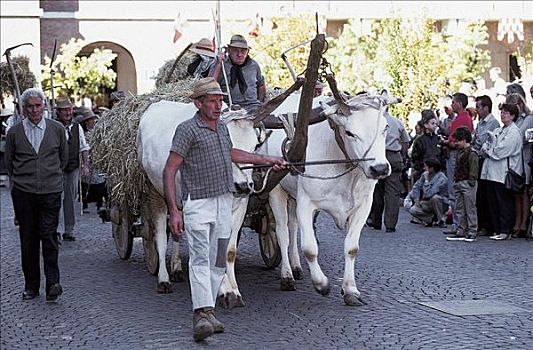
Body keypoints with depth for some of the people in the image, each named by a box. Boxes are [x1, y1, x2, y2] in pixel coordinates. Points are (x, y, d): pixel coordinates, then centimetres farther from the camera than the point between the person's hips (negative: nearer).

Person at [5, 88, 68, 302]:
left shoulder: (57, 129, 4)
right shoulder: (14, 132, 2)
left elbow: (64, 157, 18)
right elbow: (8, 161, 14)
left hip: (51, 192, -1)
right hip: (23, 193, 1)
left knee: (49, 237, -8)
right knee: (28, 240, 5)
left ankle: (53, 284, -6)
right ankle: (31, 286, 13)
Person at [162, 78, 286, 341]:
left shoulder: (222, 127, 14)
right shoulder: (188, 129, -9)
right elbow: (169, 170, -12)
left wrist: (266, 160, 38)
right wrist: (173, 211, -19)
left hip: (224, 203, 7)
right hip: (198, 204, -7)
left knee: (217, 262, 8)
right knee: (200, 258, -17)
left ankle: (208, 314, 15)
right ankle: (202, 315, -24)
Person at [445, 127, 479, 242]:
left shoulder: (471, 153, -12)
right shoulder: (460, 152, 16)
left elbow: (474, 169, -15)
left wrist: (471, 181, -18)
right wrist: (455, 179, 16)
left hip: (467, 183, -10)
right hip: (458, 183, 10)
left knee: (470, 208, -3)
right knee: (459, 209, 10)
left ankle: (472, 233, 0)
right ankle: (461, 232, 15)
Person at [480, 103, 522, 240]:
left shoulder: (514, 132, -7)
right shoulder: (498, 131, 20)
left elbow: (501, 151, -15)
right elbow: (486, 146, 19)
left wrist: (488, 151, 0)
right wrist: (486, 149, -3)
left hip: (503, 174, -8)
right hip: (491, 172, 8)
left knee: (505, 203, -3)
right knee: (493, 203, 8)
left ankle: (505, 231, 1)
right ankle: (497, 230, 14)